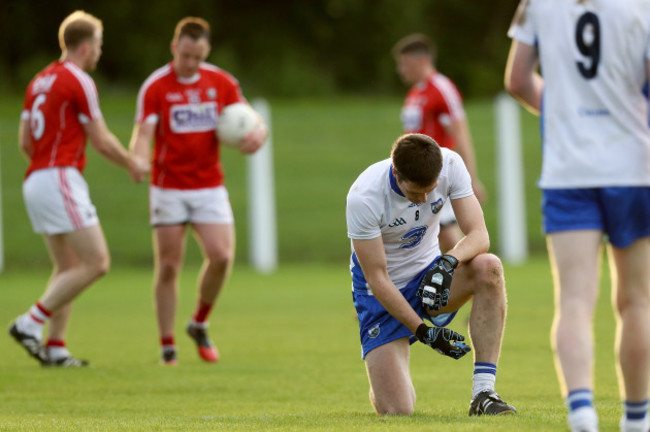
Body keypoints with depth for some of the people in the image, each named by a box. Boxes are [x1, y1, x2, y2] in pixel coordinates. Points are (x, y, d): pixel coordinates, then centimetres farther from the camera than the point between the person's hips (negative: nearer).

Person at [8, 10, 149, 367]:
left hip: (35, 180, 9)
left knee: (68, 267, 13)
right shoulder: (78, 81, -9)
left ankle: (54, 347, 5)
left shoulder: (40, 81, 16)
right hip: (60, 180, -9)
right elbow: (101, 140, -8)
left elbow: (24, 141, 17)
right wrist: (132, 165, 8)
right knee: (96, 262, -10)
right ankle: (32, 322, -14)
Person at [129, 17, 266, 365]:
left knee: (221, 256, -13)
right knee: (168, 265, -3)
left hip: (210, 186, 2)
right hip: (168, 188, -2)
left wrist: (257, 133, -19)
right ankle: (167, 345, 6)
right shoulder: (155, 87, -5)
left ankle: (200, 324, 11)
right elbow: (143, 134, -12)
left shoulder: (221, 83, 4)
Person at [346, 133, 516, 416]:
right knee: (397, 410, -16)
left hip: (430, 274, 4)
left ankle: (483, 394, -26)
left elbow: (479, 235, -19)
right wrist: (421, 330, -27)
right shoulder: (363, 198, -28)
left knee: (488, 268, -32)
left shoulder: (450, 165, -18)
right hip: (382, 296, -4)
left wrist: (449, 262, -41)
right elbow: (376, 278, -23)